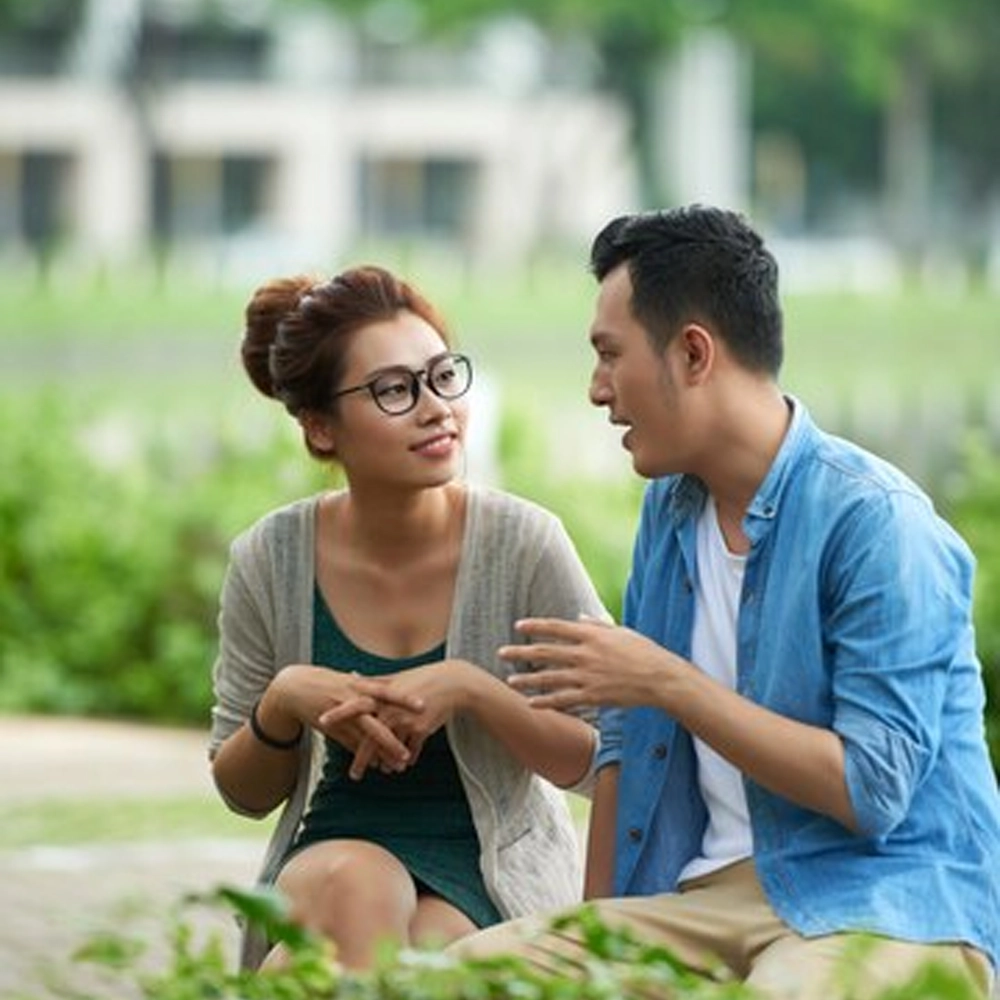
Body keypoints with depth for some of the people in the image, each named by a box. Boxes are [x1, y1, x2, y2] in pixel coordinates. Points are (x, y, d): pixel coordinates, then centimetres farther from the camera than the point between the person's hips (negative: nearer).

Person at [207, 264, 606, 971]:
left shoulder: (522, 544, -10)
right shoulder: (272, 561, -3)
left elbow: (602, 762, -5)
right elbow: (243, 793, 7)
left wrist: (470, 689, -19)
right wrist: (284, 703, -14)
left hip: (495, 868, -1)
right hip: (337, 845, 1)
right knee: (354, 886, -34)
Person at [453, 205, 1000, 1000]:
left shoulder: (877, 523, -13)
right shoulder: (670, 507, 13)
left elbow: (872, 791, -18)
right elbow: (627, 735, 19)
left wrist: (667, 683, -18)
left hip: (884, 900, -6)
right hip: (708, 897, 7)